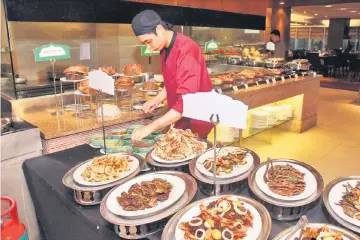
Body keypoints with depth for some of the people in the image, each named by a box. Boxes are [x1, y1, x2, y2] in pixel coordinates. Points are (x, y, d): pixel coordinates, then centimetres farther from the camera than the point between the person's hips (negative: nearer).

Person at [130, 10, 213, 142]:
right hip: (179, 120, 8)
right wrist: (157, 99, 0)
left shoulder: (186, 50, -25)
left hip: (196, 123, -8)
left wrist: (151, 127, -32)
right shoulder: (165, 49, 3)